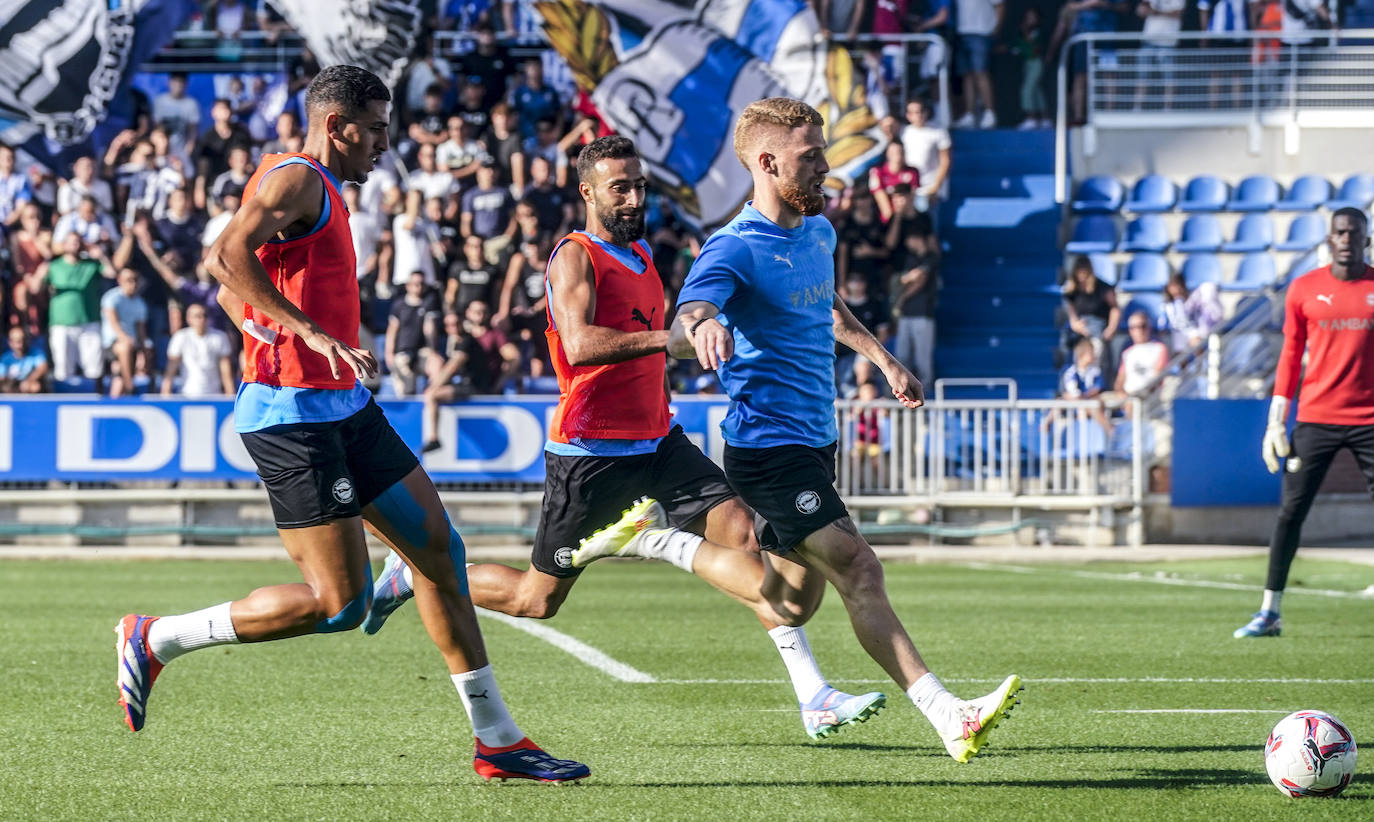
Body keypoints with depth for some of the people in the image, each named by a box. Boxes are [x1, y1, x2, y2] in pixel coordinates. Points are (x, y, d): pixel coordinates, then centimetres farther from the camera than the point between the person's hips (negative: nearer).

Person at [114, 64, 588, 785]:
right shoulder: (298, 179, -11)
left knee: (438, 548, 9)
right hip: (294, 416, -11)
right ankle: (155, 641, 1)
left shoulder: (318, 190, 20)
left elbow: (224, 279, 27)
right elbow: (231, 255, -29)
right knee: (338, 604, -11)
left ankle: (497, 740, 14)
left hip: (343, 408, 11)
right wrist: (313, 334, -31)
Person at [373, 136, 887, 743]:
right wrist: (670, 337, -41)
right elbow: (579, 344, -31)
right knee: (536, 598, 3)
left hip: (656, 442, 7)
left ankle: (814, 697, -15)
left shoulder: (640, 253, 14)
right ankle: (415, 576, 27)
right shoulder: (575, 257, -13)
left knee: (745, 535, -11)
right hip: (590, 456, -7)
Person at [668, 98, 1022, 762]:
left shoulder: (818, 231, 9)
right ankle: (946, 716, -28)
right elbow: (680, 330, -35)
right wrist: (701, 330, -57)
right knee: (857, 569, -19)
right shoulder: (734, 249, -17)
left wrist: (881, 357, 31)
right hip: (768, 445, -9)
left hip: (814, 437, 9)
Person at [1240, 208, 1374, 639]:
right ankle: (1269, 613, 3)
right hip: (1315, 418, 0)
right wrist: (1276, 422, 2)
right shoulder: (1304, 289, 4)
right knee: (1290, 512, -2)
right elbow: (1290, 357, 7)